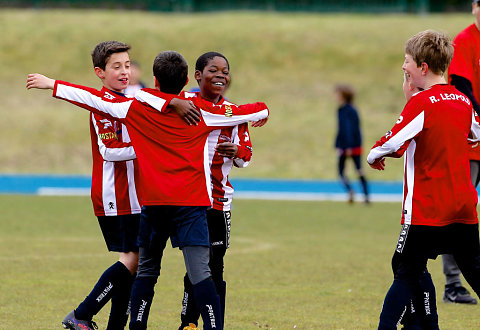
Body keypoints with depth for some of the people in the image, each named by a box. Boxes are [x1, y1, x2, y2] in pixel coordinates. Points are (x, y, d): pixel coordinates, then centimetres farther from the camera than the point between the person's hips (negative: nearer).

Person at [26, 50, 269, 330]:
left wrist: (51, 85, 18)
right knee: (200, 273, -9)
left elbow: (95, 100, 8)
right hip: (190, 202, -2)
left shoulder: (138, 106, 4)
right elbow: (242, 113, 12)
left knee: (146, 271, 15)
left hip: (153, 202, 2)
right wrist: (263, 112, 35)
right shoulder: (200, 110, 2)